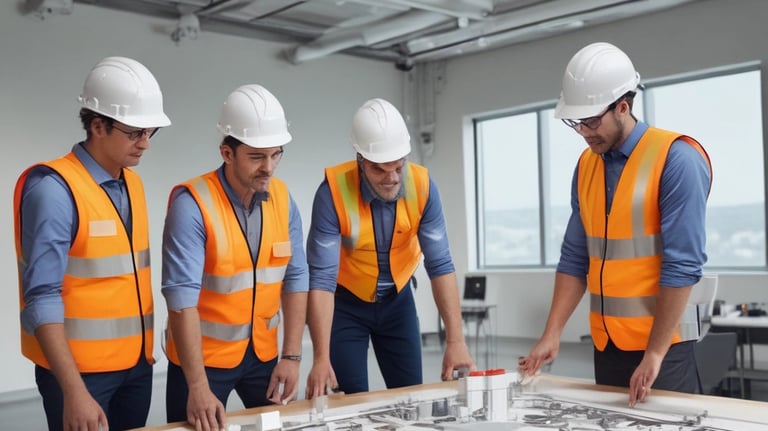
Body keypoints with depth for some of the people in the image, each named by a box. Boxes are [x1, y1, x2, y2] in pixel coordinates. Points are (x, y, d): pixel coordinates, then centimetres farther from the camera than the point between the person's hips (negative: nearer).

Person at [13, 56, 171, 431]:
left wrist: (144, 349, 10)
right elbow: (42, 298, -19)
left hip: (136, 363, 7)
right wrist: (74, 390, -24)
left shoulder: (133, 184, 8)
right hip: (80, 368, -7)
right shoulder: (54, 189, -15)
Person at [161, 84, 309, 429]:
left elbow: (295, 278, 0)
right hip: (202, 356, -5)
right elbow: (182, 296, -25)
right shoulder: (192, 203, -20)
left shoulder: (282, 198, -3)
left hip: (263, 353, 5)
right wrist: (198, 386, -29)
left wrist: (292, 355, -7)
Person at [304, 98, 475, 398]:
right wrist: (322, 358, -36)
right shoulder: (333, 191, -28)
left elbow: (440, 264, -19)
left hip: (397, 299, 3)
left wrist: (455, 341, -26)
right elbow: (322, 277, -30)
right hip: (346, 302, -2)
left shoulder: (422, 186, -20)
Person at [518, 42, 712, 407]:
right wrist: (552, 334, -3)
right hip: (605, 343, 6)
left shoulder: (676, 159, -14)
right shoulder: (586, 165, 5)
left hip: (662, 343, -6)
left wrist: (654, 353, -18)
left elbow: (682, 265, -18)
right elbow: (575, 259, 5)